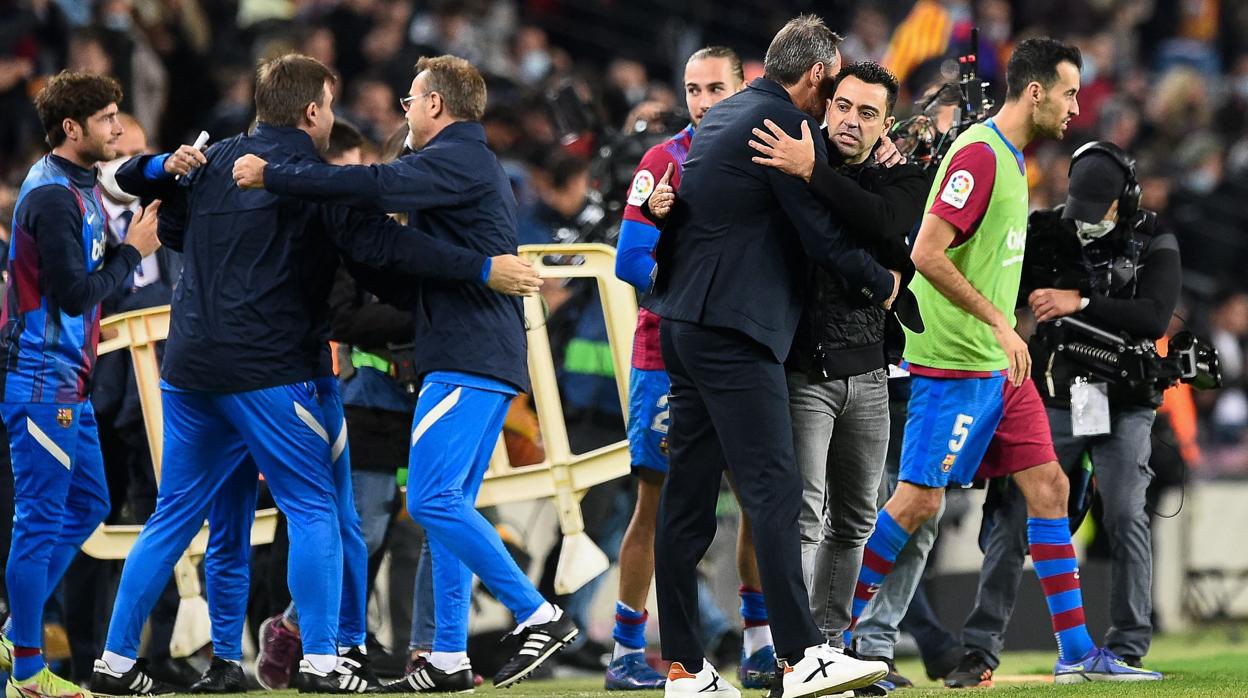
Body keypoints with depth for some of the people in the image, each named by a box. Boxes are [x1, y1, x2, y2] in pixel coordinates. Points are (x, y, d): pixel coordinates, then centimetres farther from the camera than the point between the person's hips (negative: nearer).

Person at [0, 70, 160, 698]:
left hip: (70, 385, 10)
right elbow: (76, 292, -21)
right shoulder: (51, 196, -17)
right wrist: (132, 251, -9)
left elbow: (90, 277, 10)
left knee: (86, 506, 15)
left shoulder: (81, 187, 14)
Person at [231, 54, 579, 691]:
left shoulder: (456, 160, -9)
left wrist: (271, 177, -19)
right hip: (489, 362, 11)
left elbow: (371, 187, -23)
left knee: (433, 499, -15)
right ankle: (449, 658, 7)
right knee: (448, 505, 9)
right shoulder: (476, 164, 25)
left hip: (467, 362, -11)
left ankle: (537, 615, -17)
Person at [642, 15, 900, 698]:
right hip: (735, 330, -10)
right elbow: (823, 234, -11)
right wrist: (881, 282, 5)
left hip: (683, 324, 10)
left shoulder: (723, 116, 18)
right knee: (774, 489, -13)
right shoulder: (783, 124, -10)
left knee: (687, 493, 7)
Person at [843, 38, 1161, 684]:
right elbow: (927, 255, -23)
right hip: (953, 363, -10)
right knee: (920, 499, -5)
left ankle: (1077, 652, 4)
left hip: (997, 365, 10)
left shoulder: (1010, 158, 15)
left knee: (1048, 485, 4)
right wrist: (1000, 323, -21)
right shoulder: (978, 154, -16)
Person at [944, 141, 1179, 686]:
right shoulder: (1048, 233, 3)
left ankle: (1127, 650, -3)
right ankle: (981, 648, -2)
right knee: (1012, 518, -6)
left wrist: (1080, 303, -21)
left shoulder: (1154, 246, -1)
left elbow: (1154, 318, -17)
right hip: (1053, 404, 1)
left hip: (1123, 409, -1)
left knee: (1125, 518, -12)